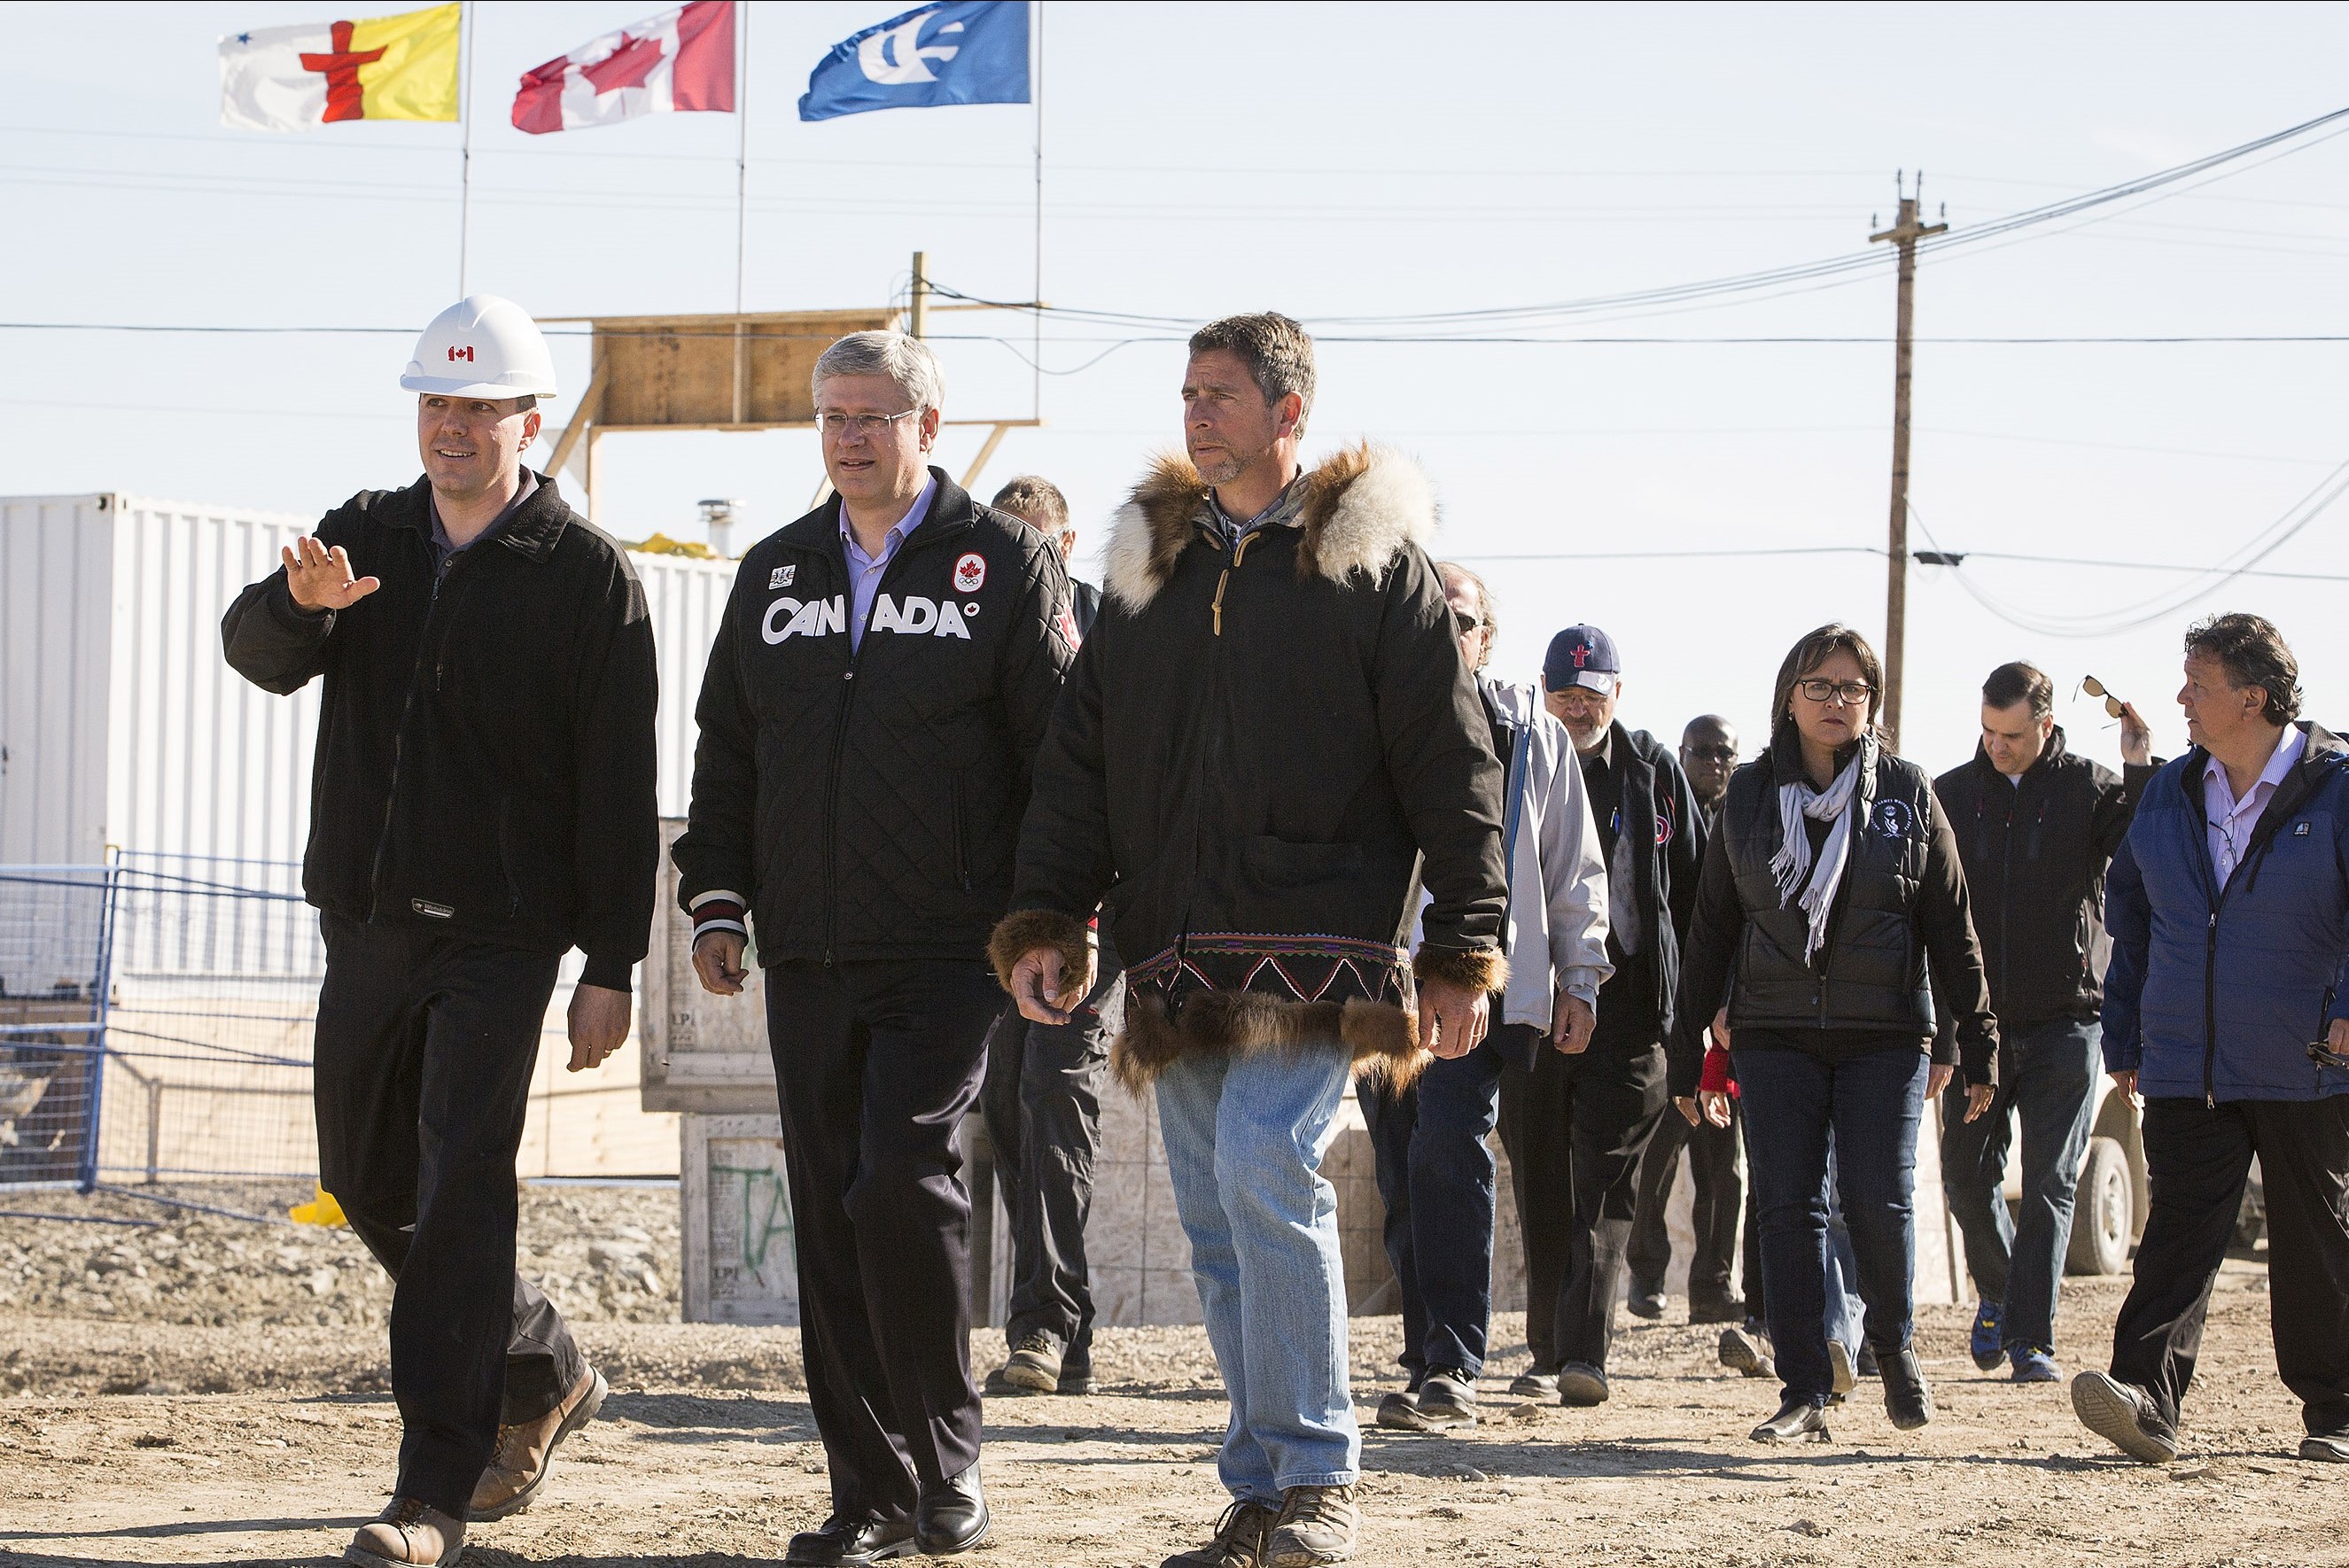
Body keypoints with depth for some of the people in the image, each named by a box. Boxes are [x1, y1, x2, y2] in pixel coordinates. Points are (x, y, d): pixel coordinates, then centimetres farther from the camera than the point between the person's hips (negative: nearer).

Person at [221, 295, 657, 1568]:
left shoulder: (586, 575, -5)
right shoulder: (368, 535, 9)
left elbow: (619, 785, -6)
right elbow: (256, 653, -5)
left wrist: (611, 966, -10)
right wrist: (298, 603, -29)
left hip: (500, 933, -6)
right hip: (368, 921, 6)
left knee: (458, 1190, -11)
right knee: (367, 1181, 13)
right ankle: (540, 1375, 34)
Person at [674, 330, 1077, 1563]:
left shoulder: (1002, 563, 2)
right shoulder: (777, 572, 15)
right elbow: (726, 750, 20)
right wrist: (716, 898, 9)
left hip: (945, 953, -5)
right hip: (808, 959, 5)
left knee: (902, 1176, -19)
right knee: (830, 1218, 3)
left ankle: (950, 1458, -2)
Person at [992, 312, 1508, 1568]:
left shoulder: (1372, 560, 1)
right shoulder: (1149, 562, 15)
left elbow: (1451, 766, -1)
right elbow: (1079, 760, 15)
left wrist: (1464, 956, -6)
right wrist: (1045, 922, 3)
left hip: (1317, 944, -6)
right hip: (1182, 958, 6)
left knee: (1263, 1173, -20)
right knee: (1218, 1224, 5)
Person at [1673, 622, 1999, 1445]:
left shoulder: (1904, 791, 5)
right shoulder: (1749, 794, 8)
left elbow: (1950, 923, 6)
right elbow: (1711, 929, 11)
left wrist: (1977, 1041, 2)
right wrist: (1687, 1052, 9)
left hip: (1885, 1036, -1)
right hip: (1776, 1037, 2)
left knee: (1878, 1200, -9)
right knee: (1788, 1208, -4)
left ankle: (1894, 1346, 17)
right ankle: (1805, 1392, 0)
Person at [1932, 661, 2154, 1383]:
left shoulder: (2090, 790, 0)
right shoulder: (1950, 796, 7)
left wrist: (2143, 771, -20)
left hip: (2062, 1021, -2)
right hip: (1975, 1021, 2)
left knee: (2049, 1182, -4)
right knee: (1968, 1176, 6)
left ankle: (2031, 1338, -2)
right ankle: (1997, 1292, 32)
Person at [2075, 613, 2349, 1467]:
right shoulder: (2170, 794, 9)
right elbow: (2129, 918, 18)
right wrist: (2123, 1037, 16)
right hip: (2185, 1068, 3)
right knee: (2179, 1227, -9)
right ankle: (2147, 1398, -21)